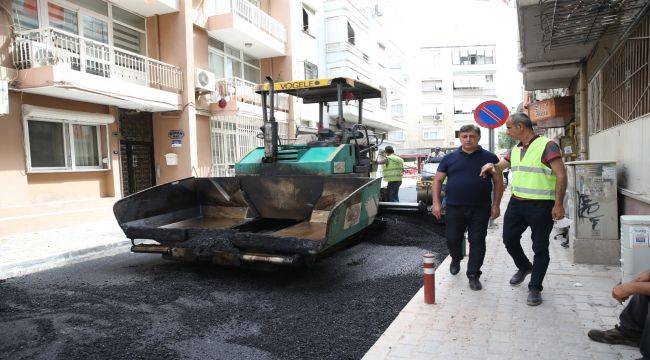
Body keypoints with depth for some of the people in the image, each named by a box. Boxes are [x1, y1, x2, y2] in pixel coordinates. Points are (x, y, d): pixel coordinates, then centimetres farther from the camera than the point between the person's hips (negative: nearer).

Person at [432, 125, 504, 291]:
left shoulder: (489, 157, 5)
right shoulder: (450, 158, 6)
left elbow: (498, 182, 6)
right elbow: (438, 180, 7)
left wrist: (496, 205, -1)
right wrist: (436, 203, -1)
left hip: (480, 209, -1)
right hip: (454, 208, 1)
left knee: (477, 242, 2)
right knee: (452, 239, 8)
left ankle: (473, 275, 14)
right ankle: (456, 259, 39)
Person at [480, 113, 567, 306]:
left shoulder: (547, 146, -12)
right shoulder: (515, 150, 11)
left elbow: (561, 175, -16)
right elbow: (499, 167, 24)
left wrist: (559, 204, -20)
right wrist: (491, 166, -1)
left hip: (541, 206, -7)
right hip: (516, 203, 7)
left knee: (540, 248, 5)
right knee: (509, 239, 14)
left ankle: (535, 288, 16)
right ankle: (524, 267, 40)